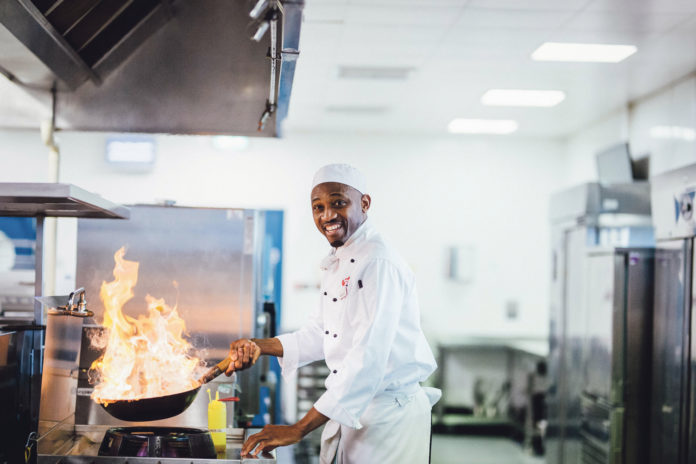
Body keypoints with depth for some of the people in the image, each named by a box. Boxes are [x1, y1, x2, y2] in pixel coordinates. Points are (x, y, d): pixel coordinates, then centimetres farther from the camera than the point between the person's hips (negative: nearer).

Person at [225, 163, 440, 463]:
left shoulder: (379, 263, -21)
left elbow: (368, 359, -28)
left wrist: (298, 429, -29)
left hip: (390, 414, -8)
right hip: (350, 410, 8)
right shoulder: (335, 264, 9)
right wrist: (260, 346, 4)